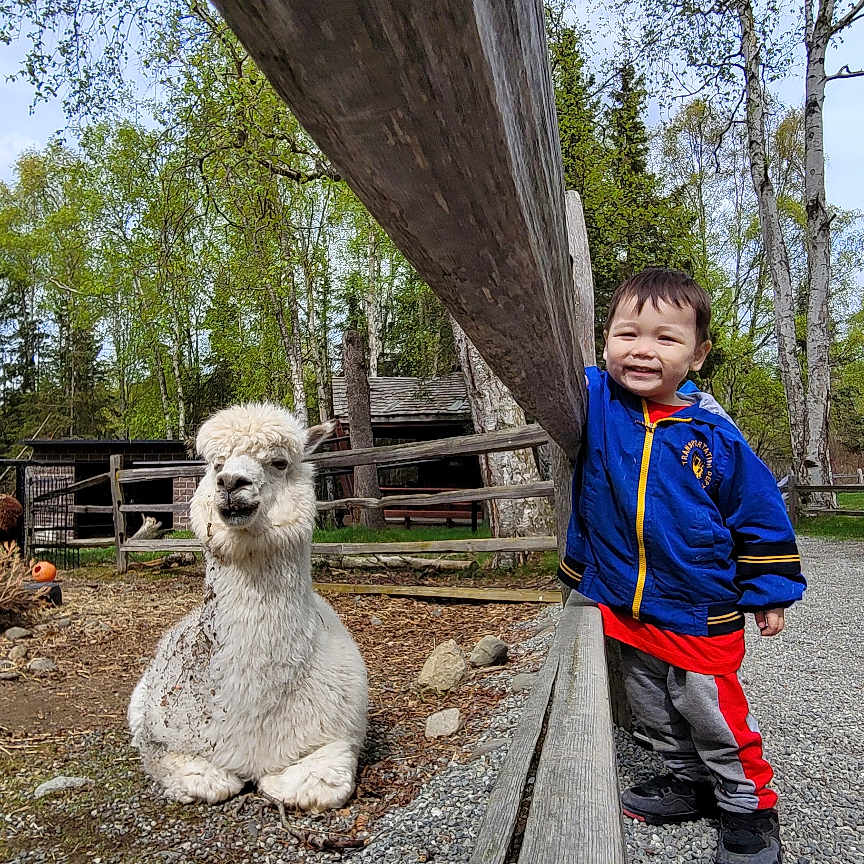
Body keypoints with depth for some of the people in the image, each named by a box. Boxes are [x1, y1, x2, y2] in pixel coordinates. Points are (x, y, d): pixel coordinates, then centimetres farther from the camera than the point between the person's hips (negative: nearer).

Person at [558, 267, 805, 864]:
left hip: (700, 614, -3)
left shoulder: (716, 436, -13)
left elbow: (759, 515, -3)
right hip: (623, 606, 3)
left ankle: (750, 805, 36)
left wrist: (769, 593, 1)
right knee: (656, 713, 21)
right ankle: (689, 783, 45)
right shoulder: (593, 401, -9)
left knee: (715, 717, 12)